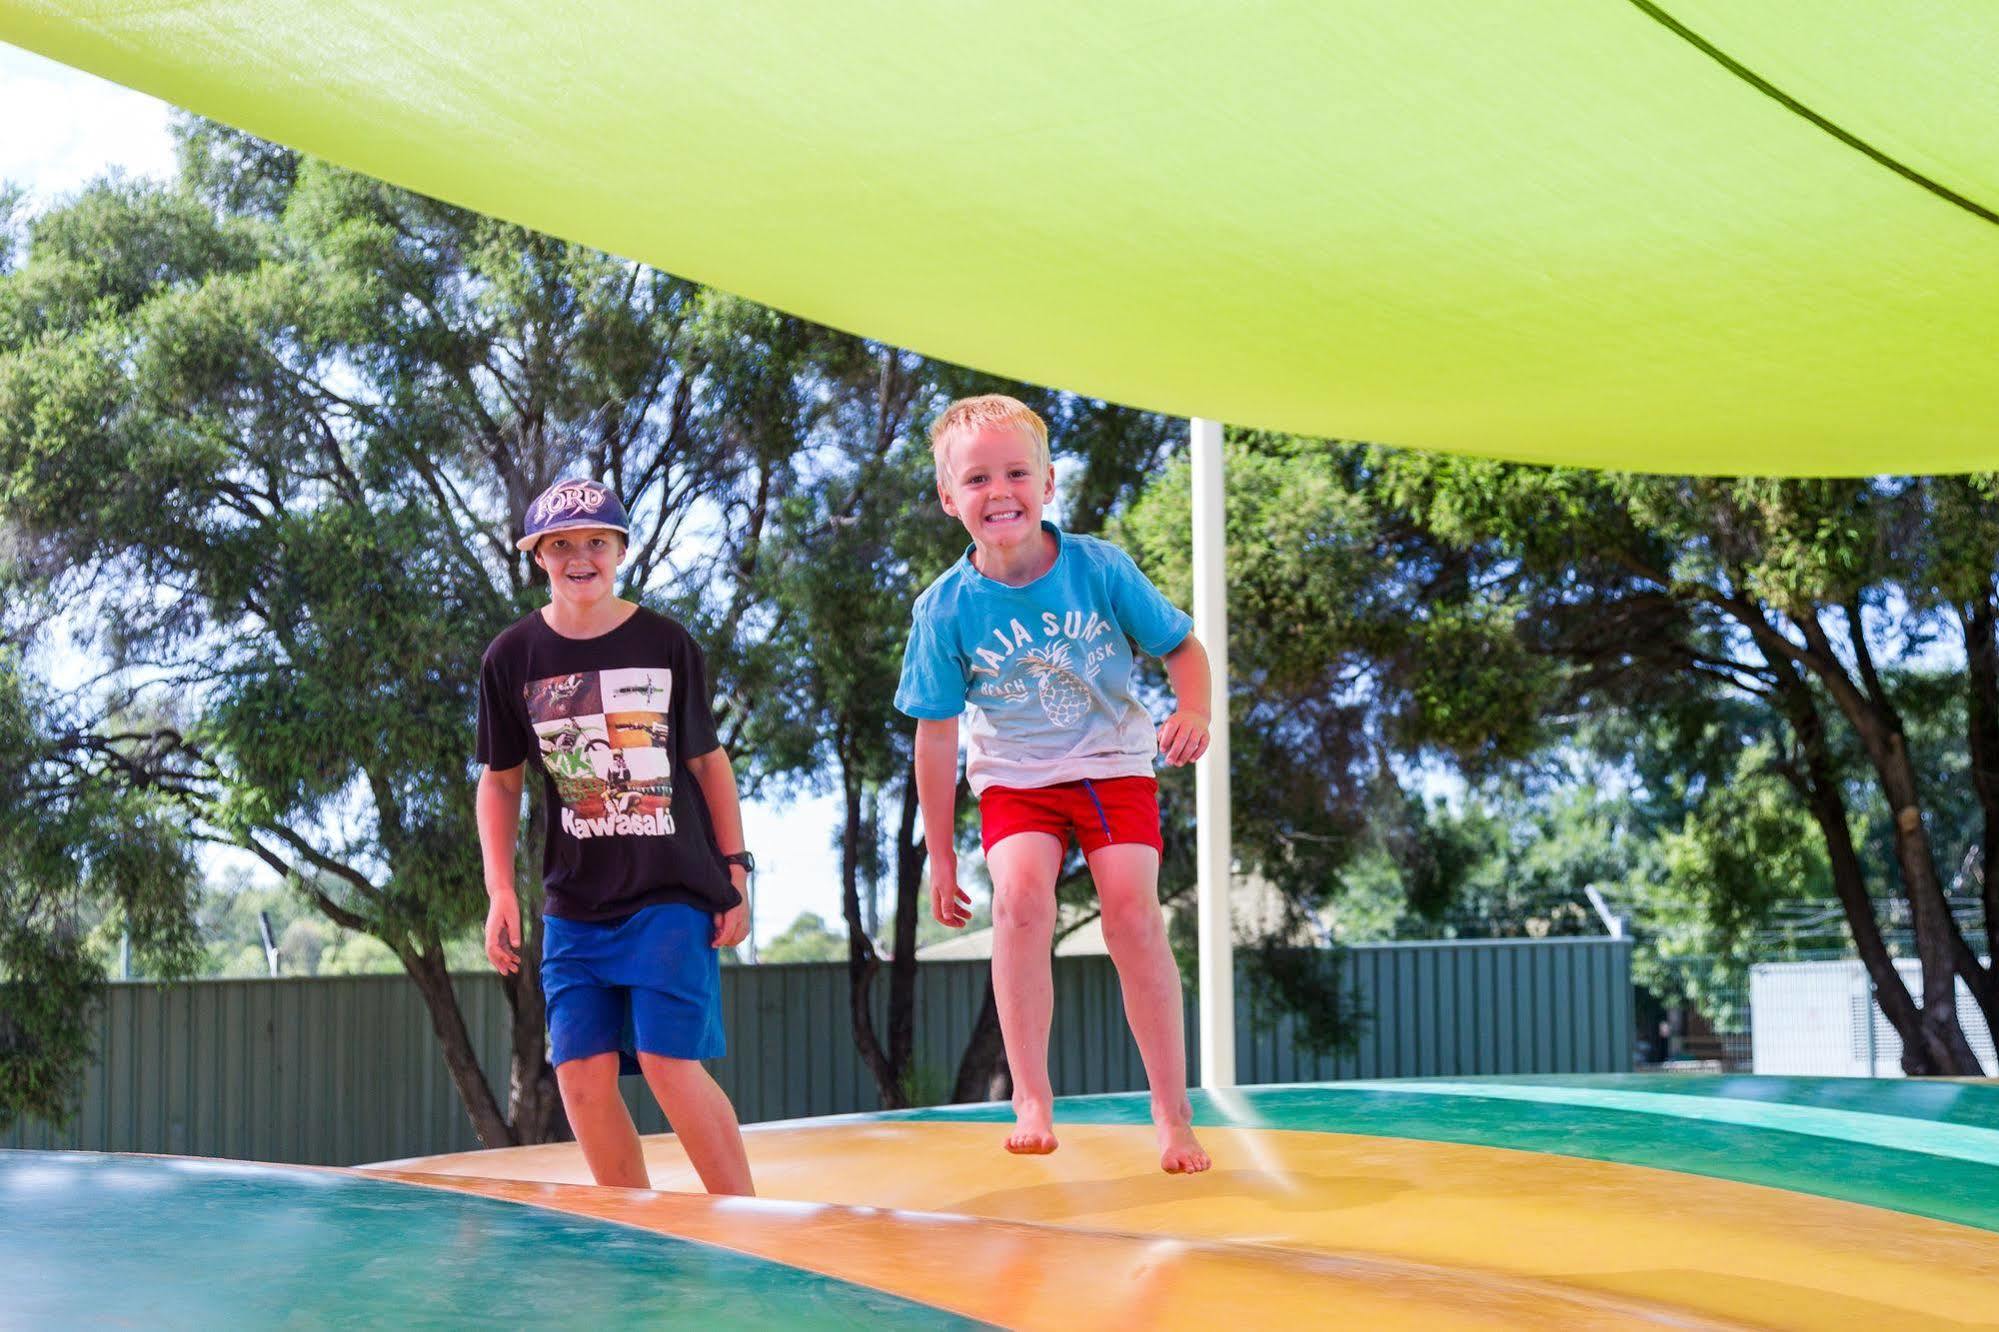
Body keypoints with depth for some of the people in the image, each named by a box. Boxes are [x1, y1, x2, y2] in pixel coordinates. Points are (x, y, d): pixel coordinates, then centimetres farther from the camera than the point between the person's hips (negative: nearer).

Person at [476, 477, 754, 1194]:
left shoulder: (666, 643, 1)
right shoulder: (512, 658, 3)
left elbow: (709, 760, 8)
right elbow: (499, 781, 11)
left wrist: (736, 872, 4)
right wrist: (500, 892, 2)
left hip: (673, 893, -2)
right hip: (574, 904, 3)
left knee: (669, 1064, -13)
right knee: (582, 1076, -4)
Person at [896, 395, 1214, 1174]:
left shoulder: (1100, 568, -12)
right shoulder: (946, 609, -11)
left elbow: (1182, 646, 1)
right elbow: (936, 735, -4)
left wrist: (1193, 711, -22)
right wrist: (940, 855, 0)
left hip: (1113, 765, 0)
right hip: (1015, 779, 0)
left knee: (1133, 912, -15)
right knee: (1019, 897, -26)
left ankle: (1173, 1115, -3)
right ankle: (1032, 1101, -18)